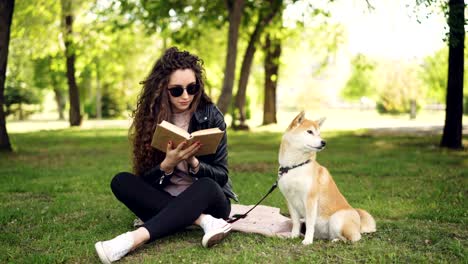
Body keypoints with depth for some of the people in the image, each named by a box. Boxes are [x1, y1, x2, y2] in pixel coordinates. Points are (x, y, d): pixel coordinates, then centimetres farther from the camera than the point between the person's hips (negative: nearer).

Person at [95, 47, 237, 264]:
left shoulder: (210, 115, -8)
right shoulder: (151, 118, -4)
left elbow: (221, 175, -8)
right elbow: (146, 181, -6)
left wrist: (193, 162, -27)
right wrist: (167, 164, -27)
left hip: (207, 200, -2)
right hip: (165, 200, 2)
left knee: (207, 187, -35)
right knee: (121, 182, -21)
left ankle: (134, 238, -46)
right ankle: (203, 221, -32)